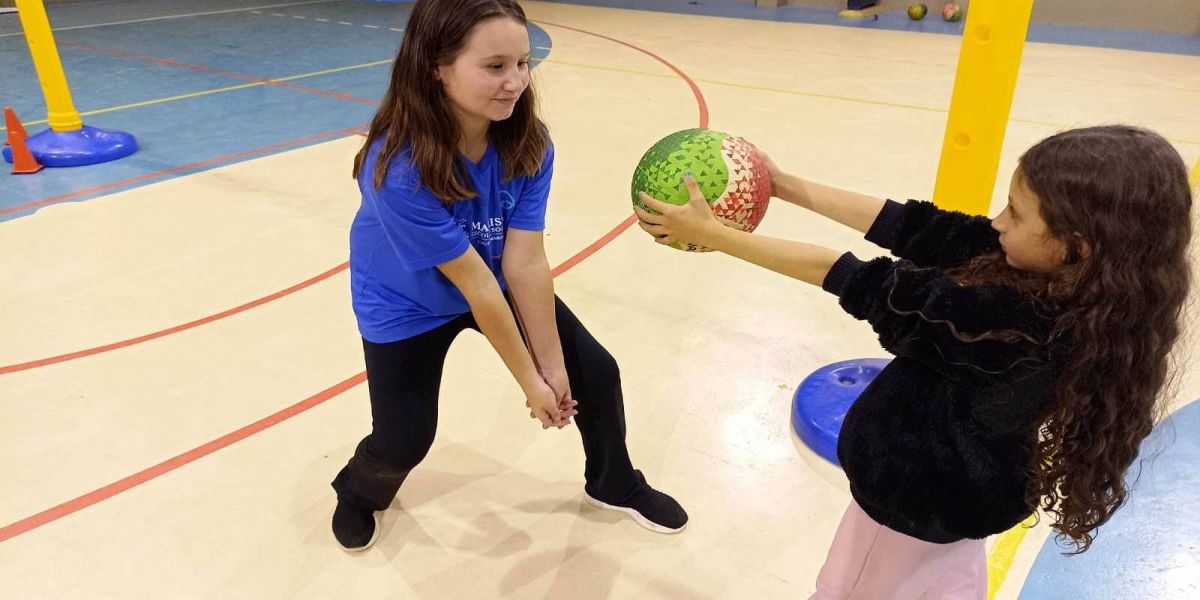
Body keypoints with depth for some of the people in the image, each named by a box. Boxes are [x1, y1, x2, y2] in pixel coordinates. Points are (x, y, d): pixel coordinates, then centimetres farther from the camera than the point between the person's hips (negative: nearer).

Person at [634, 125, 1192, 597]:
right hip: (964, 483, 7)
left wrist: (711, 233, -27)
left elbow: (869, 287, -34)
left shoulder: (1018, 327, -38)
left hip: (921, 491, -7)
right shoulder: (1044, 279, -16)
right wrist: (786, 186, -10)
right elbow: (919, 228, -13)